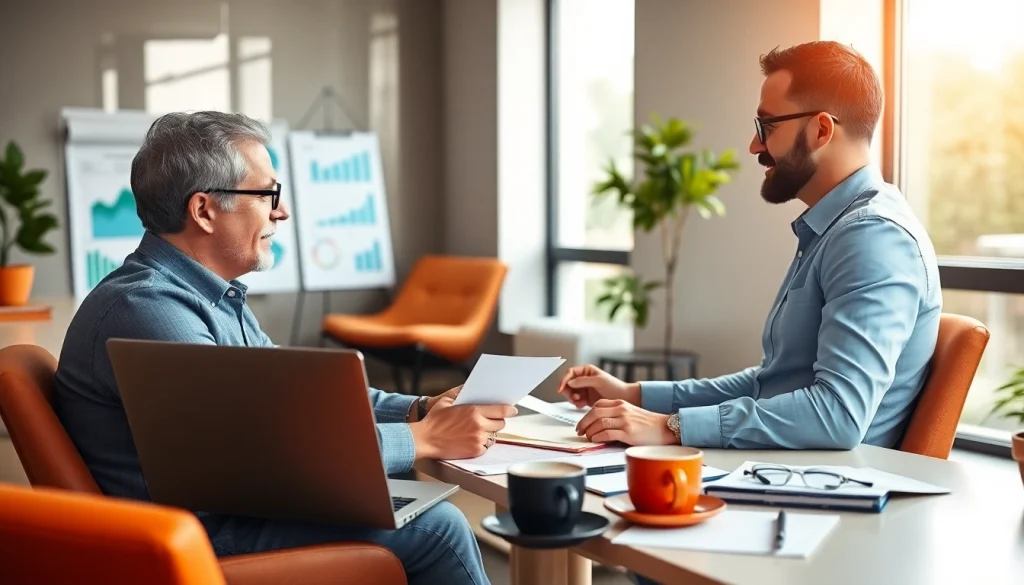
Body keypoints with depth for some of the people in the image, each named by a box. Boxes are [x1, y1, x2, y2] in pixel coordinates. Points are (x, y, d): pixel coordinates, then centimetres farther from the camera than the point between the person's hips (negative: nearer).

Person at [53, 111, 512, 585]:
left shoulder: (212, 294, 10)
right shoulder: (144, 309, -22)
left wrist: (420, 409, 1)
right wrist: (425, 438, -20)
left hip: (230, 504, 10)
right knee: (435, 527, -12)